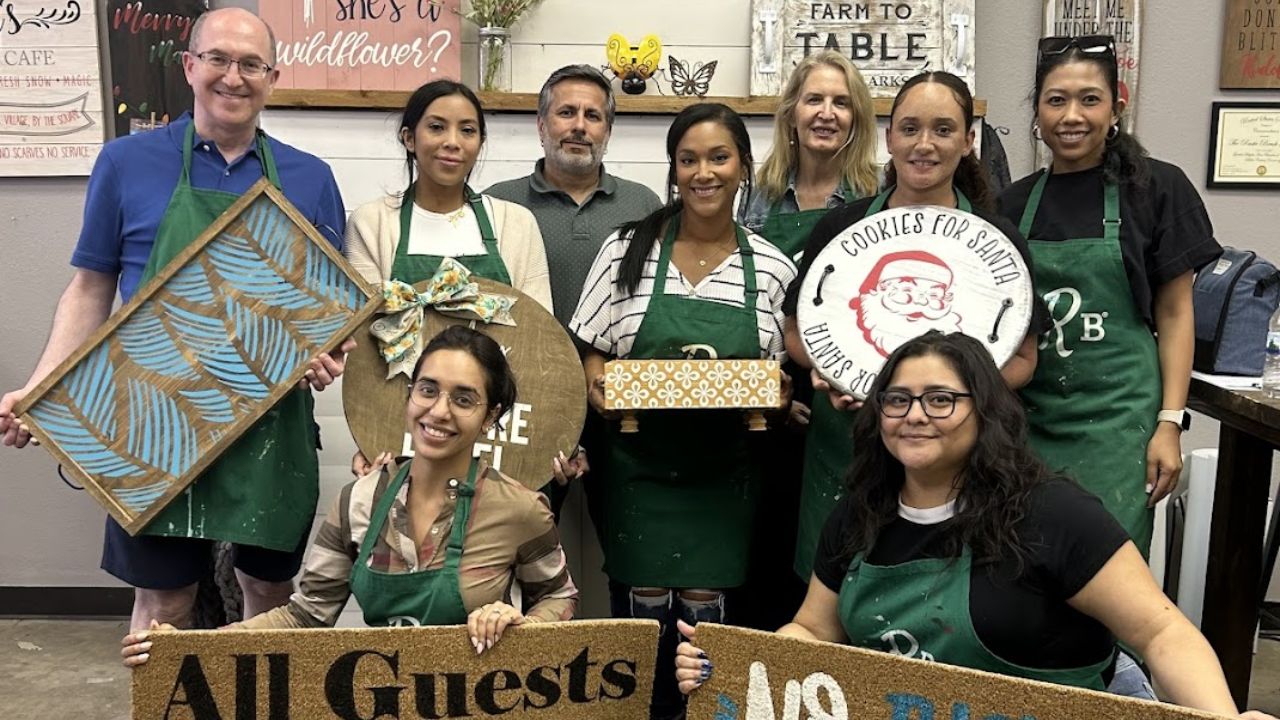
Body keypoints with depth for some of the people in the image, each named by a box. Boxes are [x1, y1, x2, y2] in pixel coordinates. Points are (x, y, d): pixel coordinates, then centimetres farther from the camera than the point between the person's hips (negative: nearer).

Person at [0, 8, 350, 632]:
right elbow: (90, 290, 6)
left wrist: (330, 347, -12)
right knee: (162, 604, 7)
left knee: (270, 593, 13)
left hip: (271, 423, 2)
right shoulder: (127, 163, 2)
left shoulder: (310, 178, 5)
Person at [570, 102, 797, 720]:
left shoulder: (772, 268, 1)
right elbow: (591, 355, 2)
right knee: (644, 604, 1)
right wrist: (597, 387, -18)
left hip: (726, 469, 1)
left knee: (704, 608, 3)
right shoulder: (627, 249, -2)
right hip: (639, 463, 0)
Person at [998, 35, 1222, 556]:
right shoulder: (1015, 202, 7)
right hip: (1030, 418, 3)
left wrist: (1170, 422, -7)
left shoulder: (1156, 188, -2)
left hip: (1117, 417, -3)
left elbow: (1175, 313, -1)